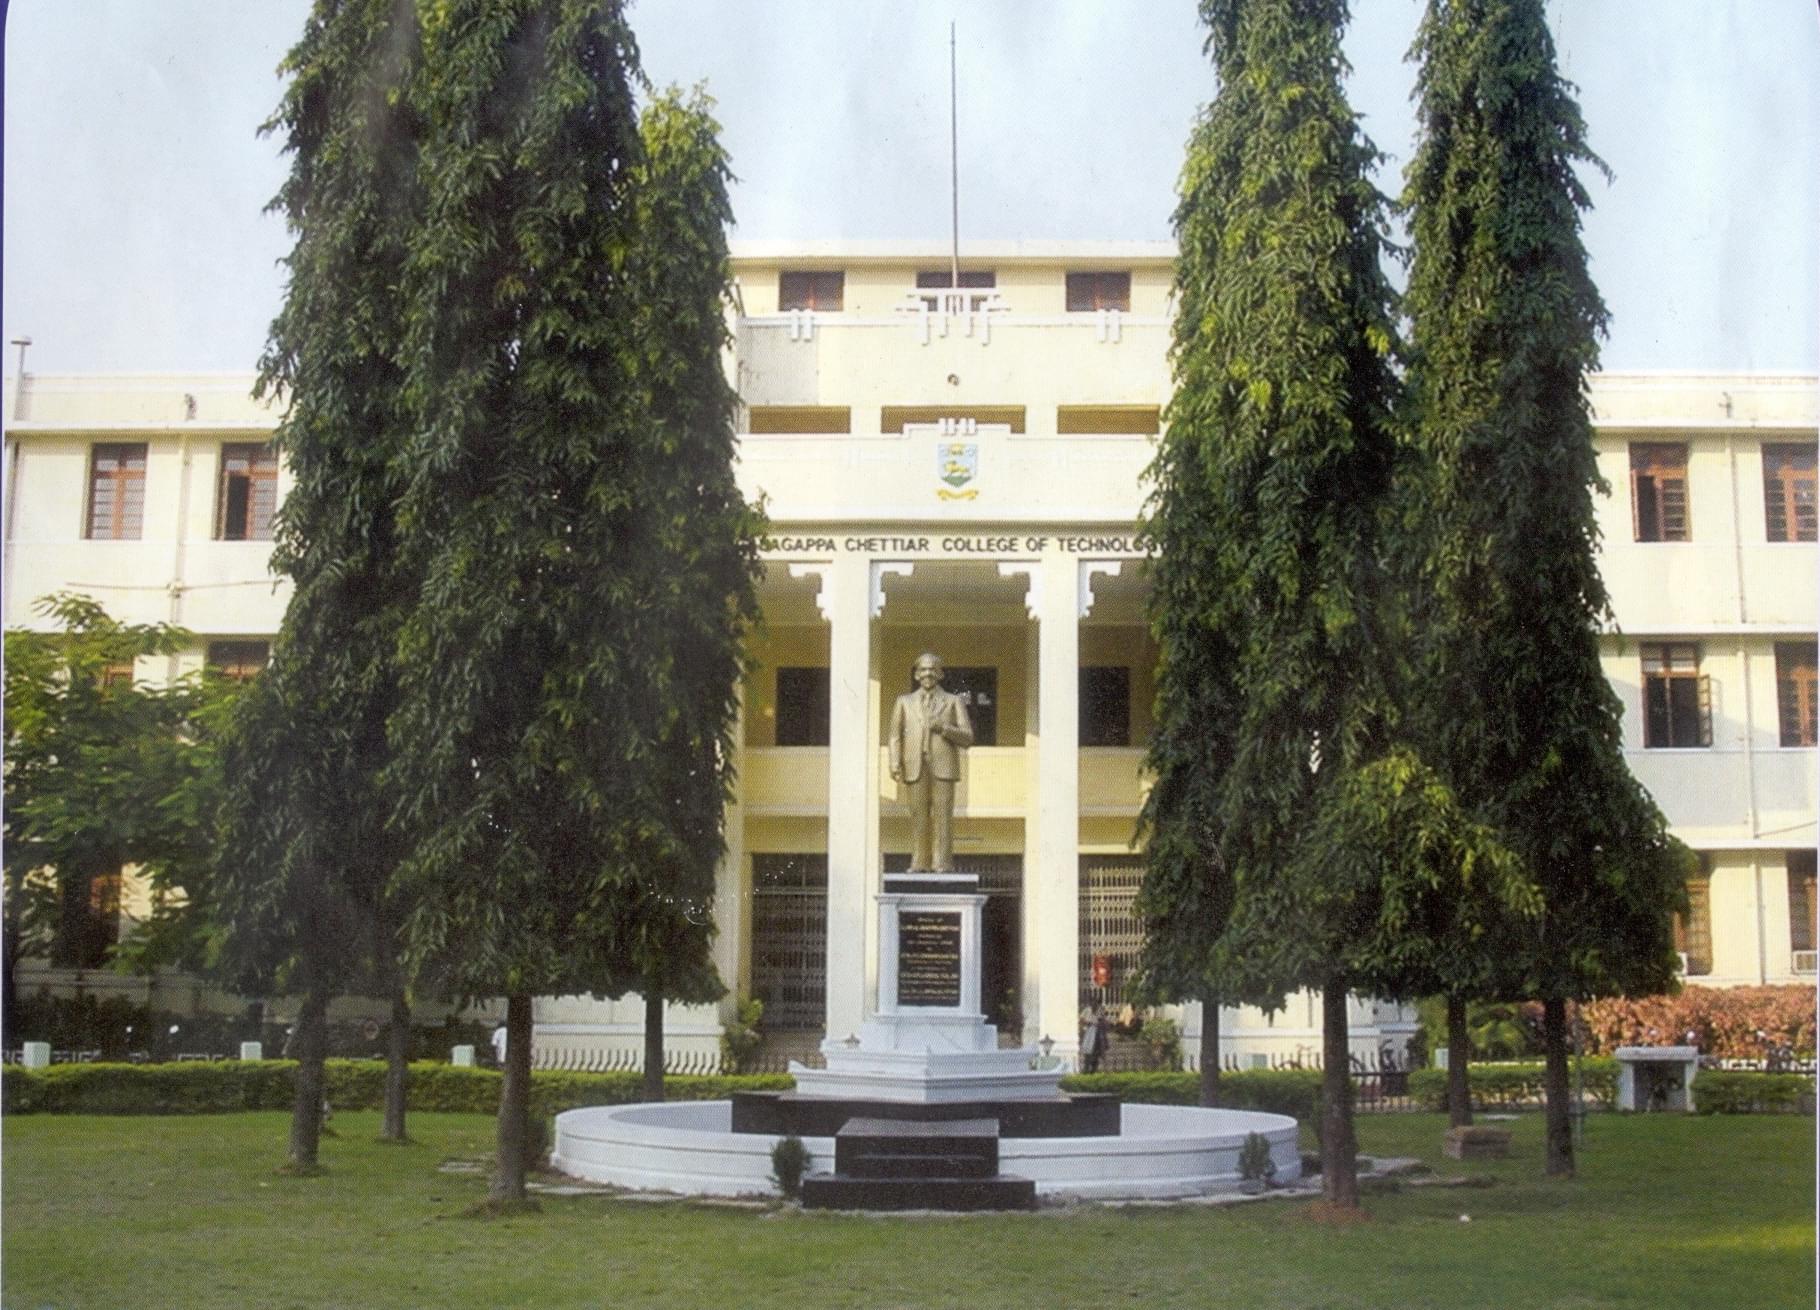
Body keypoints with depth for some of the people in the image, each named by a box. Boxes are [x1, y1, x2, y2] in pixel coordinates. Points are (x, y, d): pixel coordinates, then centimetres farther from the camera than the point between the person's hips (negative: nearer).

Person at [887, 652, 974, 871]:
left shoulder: (954, 702, 14)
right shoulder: (905, 702, 19)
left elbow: (967, 738, 7)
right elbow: (896, 736, 12)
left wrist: (943, 728, -10)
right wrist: (895, 764, -3)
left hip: (943, 766, -1)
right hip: (915, 768, 1)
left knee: (943, 815, -7)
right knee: (918, 816, -3)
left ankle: (942, 864, -6)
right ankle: (919, 864, 0)